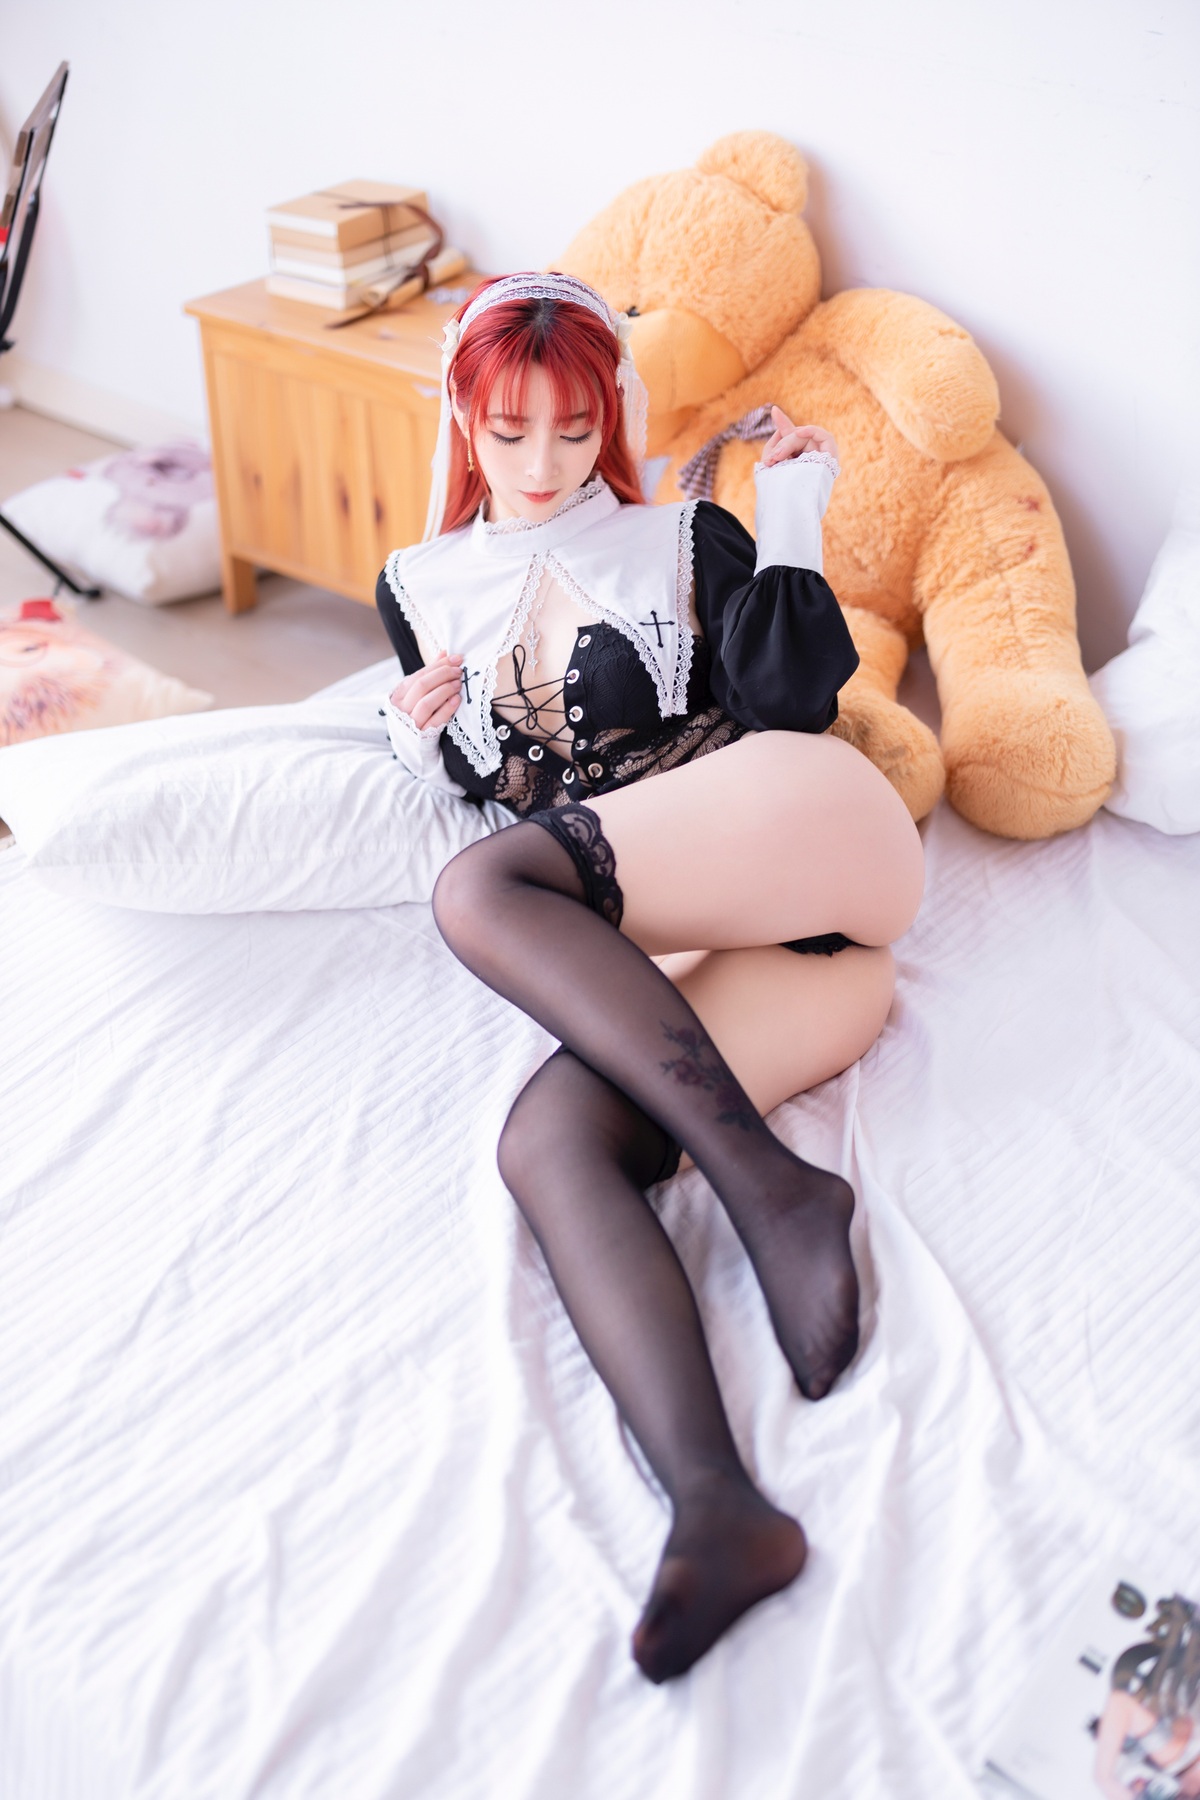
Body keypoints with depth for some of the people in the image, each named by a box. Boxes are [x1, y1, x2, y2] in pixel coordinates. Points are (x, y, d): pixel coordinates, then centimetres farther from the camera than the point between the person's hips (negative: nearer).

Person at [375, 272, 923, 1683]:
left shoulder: (685, 542, 15)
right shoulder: (421, 589, 25)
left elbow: (792, 698, 1)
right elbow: (466, 789, 28)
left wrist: (791, 516, -1)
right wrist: (422, 742, 7)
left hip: (809, 849, -3)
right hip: (650, 959, 3)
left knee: (482, 890, -29)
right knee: (545, 1143, -28)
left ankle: (768, 1185, -33)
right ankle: (716, 1506, -45)